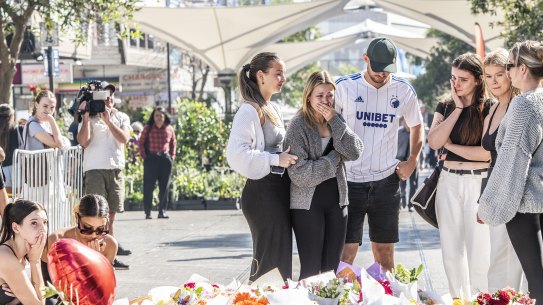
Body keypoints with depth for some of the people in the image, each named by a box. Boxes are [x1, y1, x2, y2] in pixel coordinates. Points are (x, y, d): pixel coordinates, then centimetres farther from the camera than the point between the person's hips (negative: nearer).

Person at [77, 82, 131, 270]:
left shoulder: (121, 118, 12)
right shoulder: (90, 118, 2)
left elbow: (124, 138, -5)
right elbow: (83, 142, -10)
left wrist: (108, 120, -11)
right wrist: (86, 118, -15)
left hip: (116, 169, 4)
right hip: (95, 169, -4)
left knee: (110, 214, 8)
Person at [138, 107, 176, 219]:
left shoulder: (169, 129, 9)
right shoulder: (148, 128, 2)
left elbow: (174, 143, 19)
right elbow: (140, 143, 4)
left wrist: (172, 156, 10)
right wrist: (144, 156, -4)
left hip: (165, 159, 3)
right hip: (151, 159, -3)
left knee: (164, 187, 4)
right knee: (148, 186, -2)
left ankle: (162, 211, 10)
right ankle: (147, 212, 1)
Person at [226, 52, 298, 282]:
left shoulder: (272, 109, 15)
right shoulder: (250, 111, -13)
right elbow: (236, 153, -24)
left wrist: (287, 156, 10)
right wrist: (275, 159, -23)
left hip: (280, 189, 9)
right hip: (262, 191, -9)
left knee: (282, 260, 12)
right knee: (270, 261, -7)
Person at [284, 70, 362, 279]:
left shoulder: (336, 122, 9)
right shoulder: (298, 125, -9)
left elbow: (355, 152, -7)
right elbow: (299, 173, -17)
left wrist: (334, 121, -12)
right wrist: (334, 158, -9)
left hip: (336, 199, 5)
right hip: (308, 202, -5)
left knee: (331, 269, 8)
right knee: (311, 271, -5)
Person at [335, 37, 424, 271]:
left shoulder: (403, 90, 3)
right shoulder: (344, 86, -5)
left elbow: (416, 126, 20)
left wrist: (412, 161, 9)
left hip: (386, 180, 2)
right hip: (349, 180, -2)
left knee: (384, 250, 9)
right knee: (346, 250, -5)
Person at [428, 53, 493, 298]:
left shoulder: (489, 108, -6)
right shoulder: (445, 107, 9)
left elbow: (489, 153, -15)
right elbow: (434, 142, -8)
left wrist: (451, 145, -7)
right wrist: (457, 108, -7)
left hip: (478, 184, -5)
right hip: (448, 182, 5)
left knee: (479, 252, -5)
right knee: (452, 250, 9)